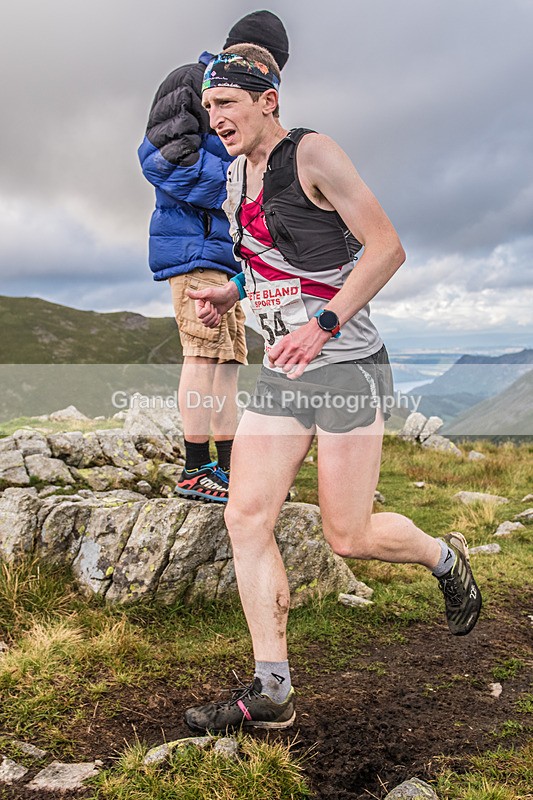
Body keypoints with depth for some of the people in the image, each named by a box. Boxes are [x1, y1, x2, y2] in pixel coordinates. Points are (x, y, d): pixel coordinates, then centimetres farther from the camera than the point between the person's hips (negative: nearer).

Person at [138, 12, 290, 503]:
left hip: (225, 249, 9)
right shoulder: (191, 82, 1)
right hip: (193, 241, -9)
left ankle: (228, 468, 8)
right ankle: (197, 470, -11)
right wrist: (239, 189, -13)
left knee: (229, 356, 5)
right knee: (205, 352, -14)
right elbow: (165, 158, -14)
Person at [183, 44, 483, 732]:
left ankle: (445, 557, 31)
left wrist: (323, 325, -21)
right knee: (245, 517, -3)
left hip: (345, 365, -7)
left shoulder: (312, 154, -8)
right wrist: (232, 294, 9)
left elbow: (387, 247, -13)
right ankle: (271, 693, 6)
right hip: (280, 374, 8)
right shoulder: (238, 173, 15)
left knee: (348, 537, -2)